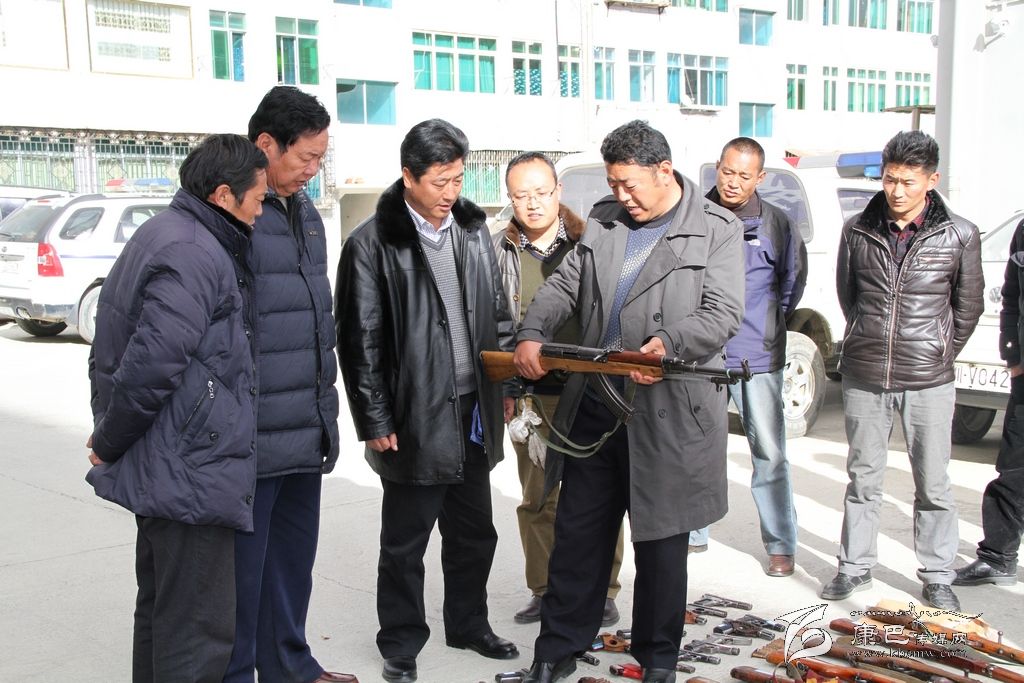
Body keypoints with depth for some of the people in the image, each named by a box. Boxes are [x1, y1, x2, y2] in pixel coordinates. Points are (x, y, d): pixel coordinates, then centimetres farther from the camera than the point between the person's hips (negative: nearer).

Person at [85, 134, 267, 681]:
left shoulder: (160, 235, 15)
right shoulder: (195, 255, -18)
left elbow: (112, 349, 20)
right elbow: (151, 364, -25)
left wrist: (108, 439, 18)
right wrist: (109, 443, -11)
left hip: (160, 468, 11)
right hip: (191, 471, -11)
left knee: (160, 609, 21)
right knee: (198, 632, -3)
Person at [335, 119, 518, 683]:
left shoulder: (473, 230, 7)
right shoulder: (372, 245, -10)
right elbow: (360, 340, -10)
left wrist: (505, 384, 11)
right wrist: (375, 421, -11)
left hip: (474, 412, 6)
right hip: (415, 419, -5)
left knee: (474, 531, 18)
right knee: (405, 542, 8)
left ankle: (468, 624, 37)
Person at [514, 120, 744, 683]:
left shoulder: (717, 231, -3)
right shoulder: (604, 220, 11)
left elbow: (722, 314, -13)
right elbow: (563, 287, 9)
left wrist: (670, 344, -30)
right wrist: (532, 335, -9)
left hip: (668, 414, -4)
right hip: (593, 409, 4)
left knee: (661, 543, 9)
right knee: (577, 536, 11)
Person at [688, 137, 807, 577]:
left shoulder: (775, 223, 2)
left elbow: (794, 277, 15)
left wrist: (773, 319, 10)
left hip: (757, 357, -1)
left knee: (769, 452, 0)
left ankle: (781, 545, 9)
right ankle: (692, 530, 25)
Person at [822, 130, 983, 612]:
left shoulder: (958, 236, -2)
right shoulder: (858, 230, 2)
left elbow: (967, 306, 9)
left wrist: (940, 354, 10)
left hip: (928, 381, -1)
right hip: (863, 377, 2)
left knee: (933, 485, 6)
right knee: (863, 477, 12)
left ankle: (937, 577, 20)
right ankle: (855, 567, 24)